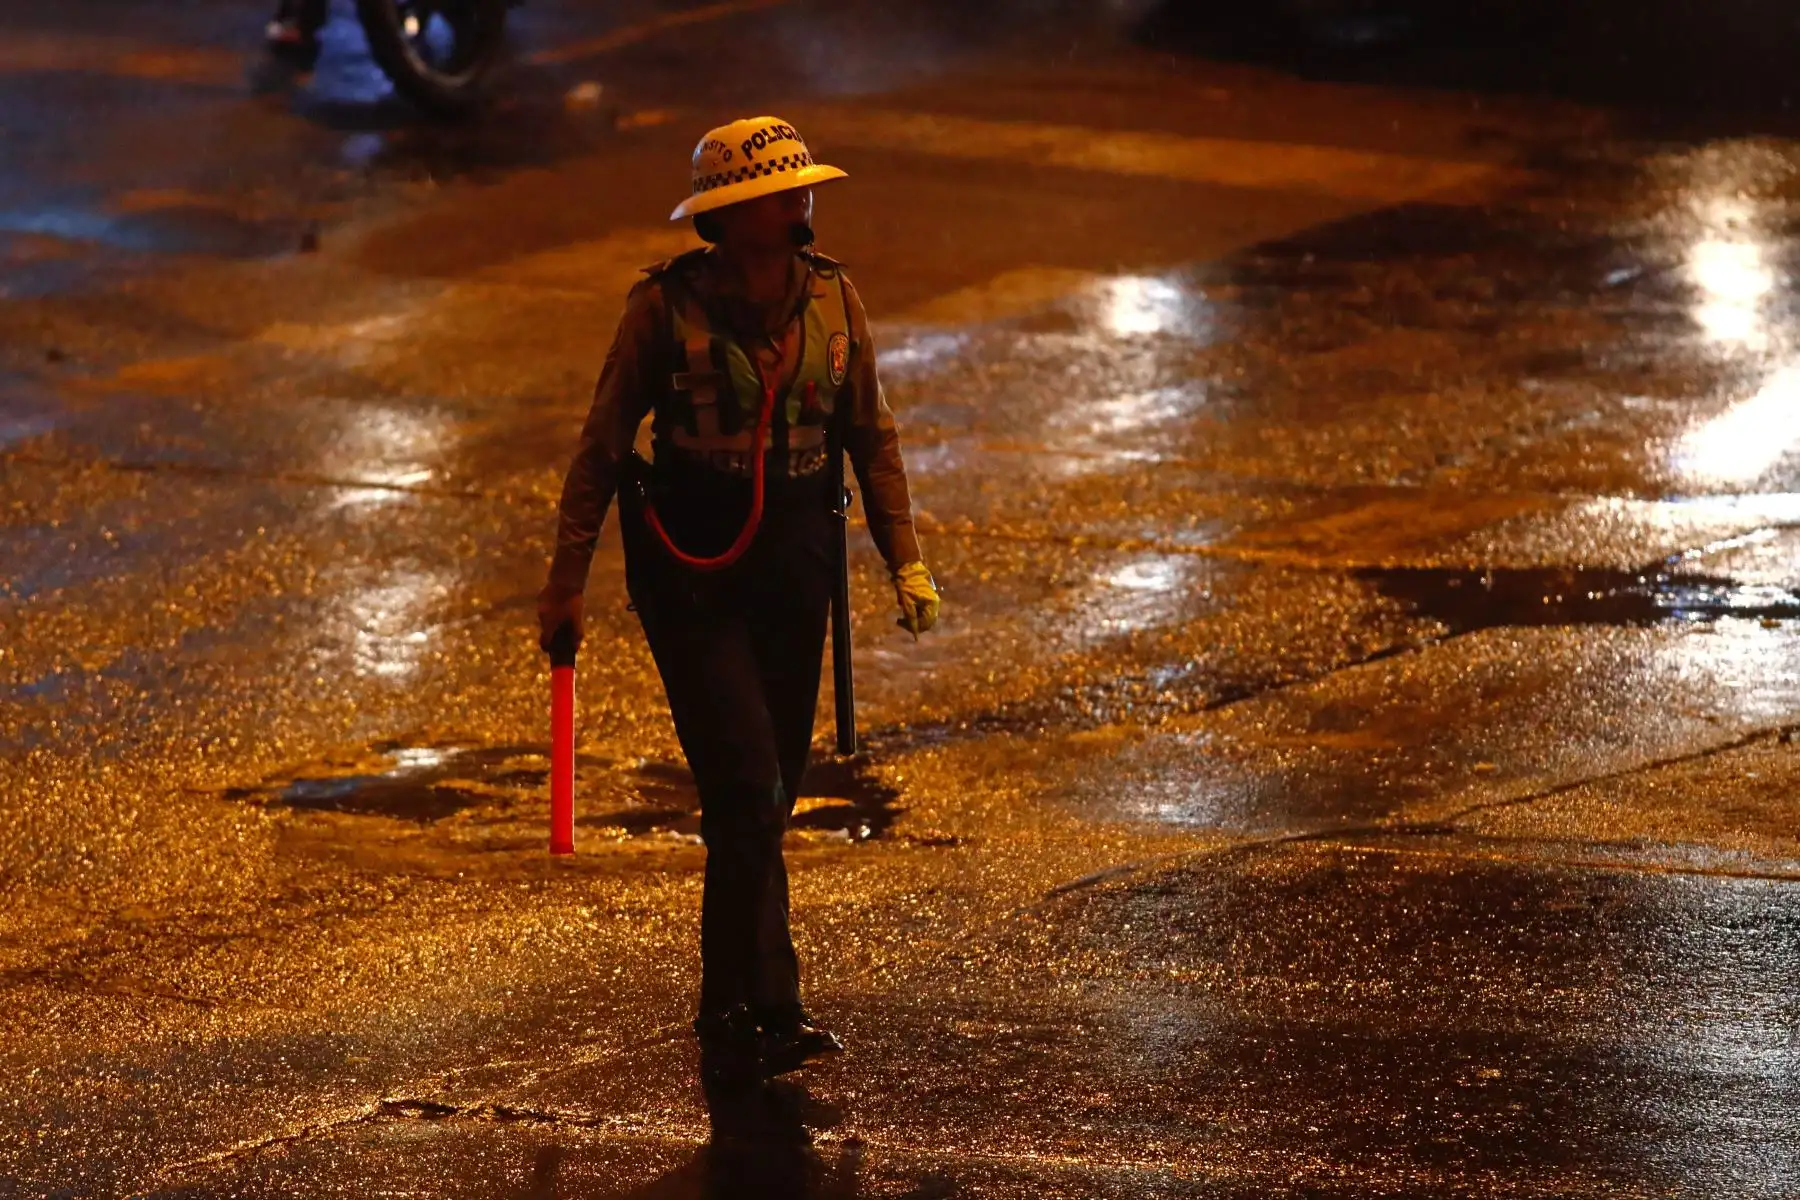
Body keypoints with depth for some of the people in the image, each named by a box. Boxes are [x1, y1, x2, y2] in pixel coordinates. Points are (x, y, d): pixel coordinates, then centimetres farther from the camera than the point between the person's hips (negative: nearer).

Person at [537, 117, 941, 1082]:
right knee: (745, 787, -13)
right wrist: (567, 579, -3)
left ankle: (730, 1012, 19)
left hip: (795, 565, 5)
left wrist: (905, 560, 5)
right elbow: (603, 444, -4)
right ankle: (765, 1010, -8)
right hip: (690, 571, -5)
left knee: (771, 795, 8)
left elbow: (870, 434, 10)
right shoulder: (666, 306, -10)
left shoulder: (832, 299, 2)